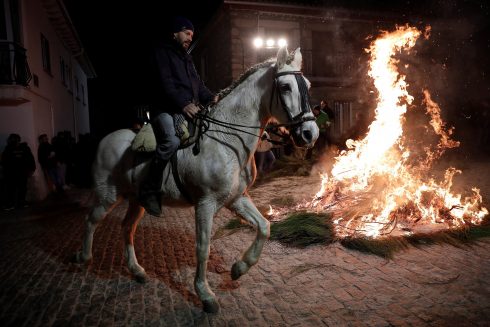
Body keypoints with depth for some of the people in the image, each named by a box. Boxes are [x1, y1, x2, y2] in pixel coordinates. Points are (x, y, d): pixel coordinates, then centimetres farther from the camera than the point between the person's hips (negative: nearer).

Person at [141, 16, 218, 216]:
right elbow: (165, 83, -12)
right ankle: (149, 191, -22)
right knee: (171, 141, -33)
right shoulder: (161, 51, 3)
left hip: (187, 110, 9)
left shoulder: (185, 57, 27)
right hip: (165, 109, -8)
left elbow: (197, 83, 22)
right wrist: (183, 103, -25)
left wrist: (210, 97, 2)